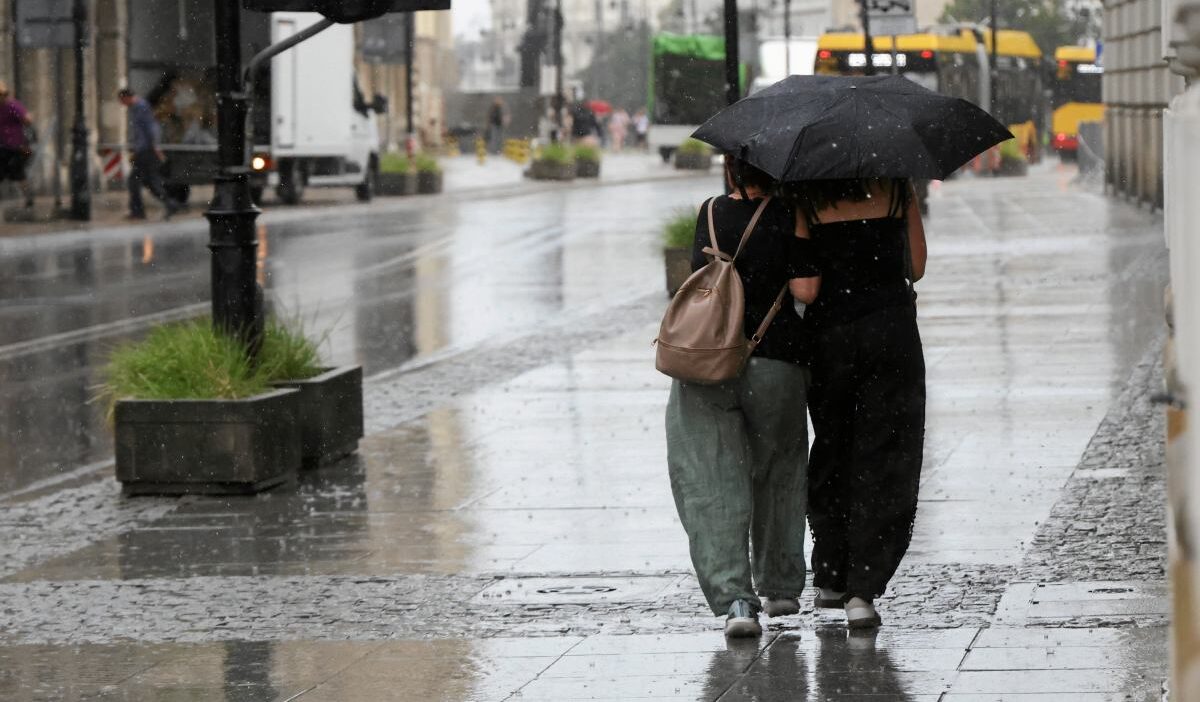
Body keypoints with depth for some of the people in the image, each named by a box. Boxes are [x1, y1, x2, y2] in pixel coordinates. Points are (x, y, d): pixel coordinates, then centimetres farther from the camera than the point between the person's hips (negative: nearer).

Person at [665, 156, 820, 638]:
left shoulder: (711, 213, 6)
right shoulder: (792, 217, -4)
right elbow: (805, 290, -10)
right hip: (775, 362, -1)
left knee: (714, 483, -2)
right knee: (778, 473, 20)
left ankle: (735, 598, -17)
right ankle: (780, 587, 29)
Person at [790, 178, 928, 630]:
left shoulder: (805, 195, 0)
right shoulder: (895, 186, 2)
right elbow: (916, 267, 4)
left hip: (827, 333, 1)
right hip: (891, 329, -1)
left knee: (831, 454, 18)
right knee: (884, 463, 2)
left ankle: (831, 578, 24)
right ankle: (863, 591, -8)